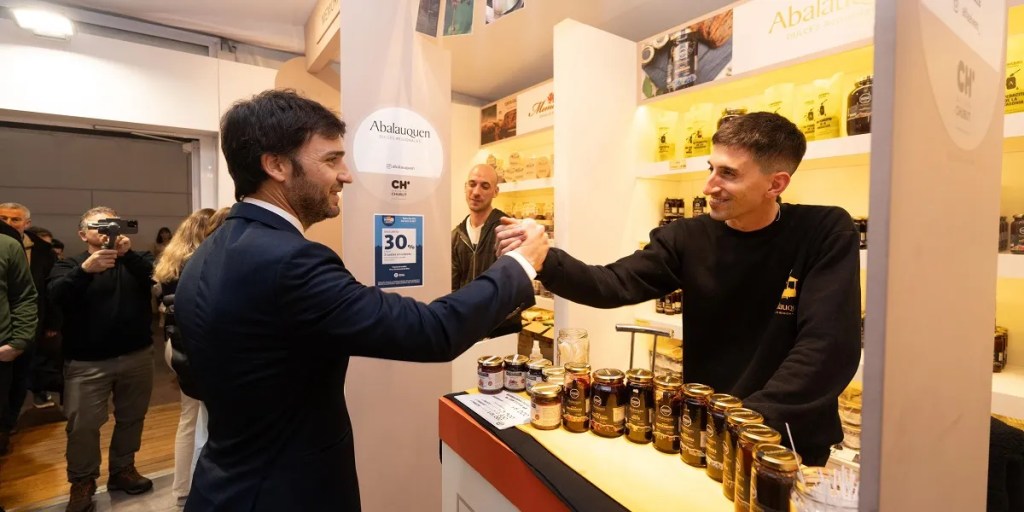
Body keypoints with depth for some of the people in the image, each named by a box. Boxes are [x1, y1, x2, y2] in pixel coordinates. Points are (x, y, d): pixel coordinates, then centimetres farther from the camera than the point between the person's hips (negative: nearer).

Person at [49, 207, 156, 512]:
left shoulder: (136, 260, 5)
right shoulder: (70, 265, 4)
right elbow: (55, 295, -15)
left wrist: (128, 254, -30)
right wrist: (85, 269, -32)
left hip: (137, 356, 1)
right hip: (87, 362, -1)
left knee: (131, 418, 13)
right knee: (82, 425, 4)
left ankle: (123, 469, 31)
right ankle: (82, 482, 23)